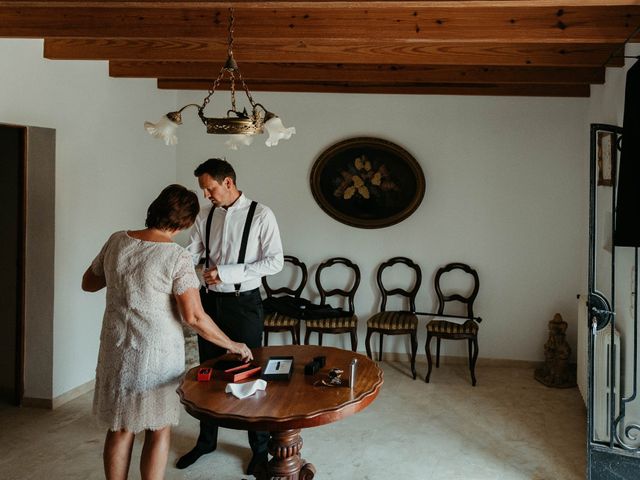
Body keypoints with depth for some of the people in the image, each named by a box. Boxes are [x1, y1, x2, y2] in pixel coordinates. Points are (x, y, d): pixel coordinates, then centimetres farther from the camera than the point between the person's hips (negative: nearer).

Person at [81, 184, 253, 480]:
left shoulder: (116, 241, -1)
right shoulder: (177, 257, -16)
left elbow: (88, 284, 12)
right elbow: (194, 317, -19)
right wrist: (232, 345, -9)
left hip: (116, 350, 5)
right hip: (157, 354, -5)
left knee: (120, 428, 16)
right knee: (158, 431, 12)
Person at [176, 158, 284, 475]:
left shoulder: (260, 215, -11)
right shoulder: (205, 216, 4)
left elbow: (275, 262, -14)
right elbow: (190, 255, 1)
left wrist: (226, 272, -21)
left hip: (243, 304, -5)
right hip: (210, 301, 5)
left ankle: (260, 447, 24)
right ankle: (206, 440, 35)